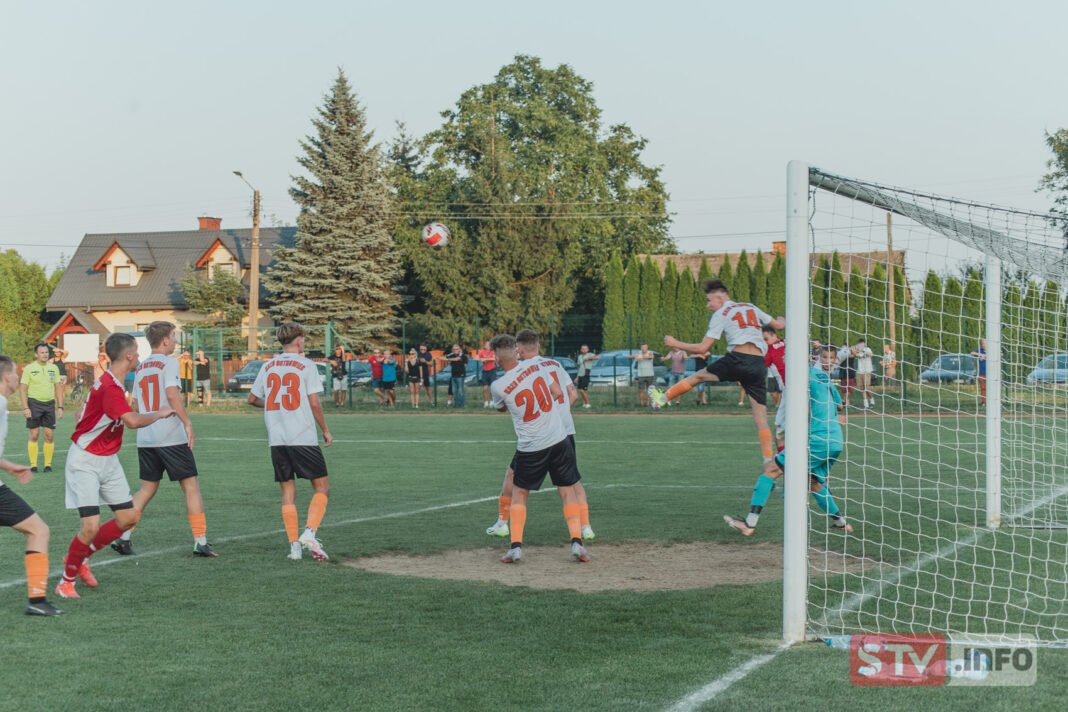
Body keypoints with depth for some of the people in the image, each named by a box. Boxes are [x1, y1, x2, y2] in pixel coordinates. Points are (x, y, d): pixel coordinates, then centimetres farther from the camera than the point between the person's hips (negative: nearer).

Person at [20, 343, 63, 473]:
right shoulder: (29, 368, -2)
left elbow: (58, 388, 13)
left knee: (49, 435, -1)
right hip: (34, 404, -3)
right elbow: (22, 389, -3)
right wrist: (25, 408, -11)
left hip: (50, 404, 3)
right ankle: (33, 465, 4)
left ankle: (48, 464, 7)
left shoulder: (53, 368, 8)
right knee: (34, 435, -3)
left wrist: (60, 406, 5)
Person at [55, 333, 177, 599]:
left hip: (108, 461, 10)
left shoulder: (113, 383, 7)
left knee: (129, 518, 7)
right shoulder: (109, 387, -25)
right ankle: (67, 580, 6)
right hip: (85, 462, -10)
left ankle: (80, 556, 24)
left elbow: (81, 413, 18)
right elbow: (132, 420, -36)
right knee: (91, 526, -15)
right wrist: (160, 413, -20)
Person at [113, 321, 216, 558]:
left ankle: (123, 536, 6)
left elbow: (136, 403, 17)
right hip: (171, 437, -7)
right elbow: (172, 394, -19)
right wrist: (187, 423, -15)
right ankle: (200, 541, -2)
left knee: (147, 488, 15)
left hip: (145, 438, 7)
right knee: (191, 486, 1)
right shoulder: (169, 362, -7)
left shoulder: (141, 367, 14)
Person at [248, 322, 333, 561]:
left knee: (287, 491, 9)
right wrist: (326, 431, 2)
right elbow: (314, 403, -9)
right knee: (322, 488, 6)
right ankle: (309, 532, -13)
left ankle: (294, 545, 3)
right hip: (303, 438, -4)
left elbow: (252, 399, 16)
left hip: (276, 440, 4)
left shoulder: (268, 367, 10)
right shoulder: (306, 365, -4)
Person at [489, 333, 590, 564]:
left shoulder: (498, 386, -12)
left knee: (519, 493, 15)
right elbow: (558, 393, 5)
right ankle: (576, 541, -1)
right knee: (568, 491, 11)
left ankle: (515, 545, 5)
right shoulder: (537, 366, -5)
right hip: (559, 440, 2)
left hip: (529, 448, -2)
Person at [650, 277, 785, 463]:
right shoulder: (751, 308, 23)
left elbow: (702, 348, 4)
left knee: (698, 376, 18)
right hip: (759, 365, 4)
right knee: (761, 418, 3)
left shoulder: (721, 314, 8)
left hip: (738, 359, -4)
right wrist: (782, 321, 56)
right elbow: (779, 325, 31)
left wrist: (675, 343, 16)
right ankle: (769, 462, -5)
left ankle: (661, 399, 27)